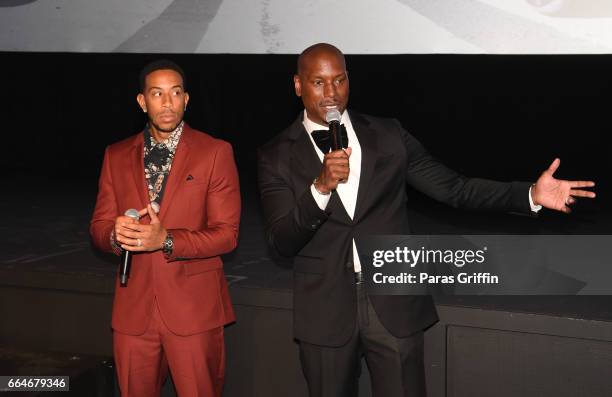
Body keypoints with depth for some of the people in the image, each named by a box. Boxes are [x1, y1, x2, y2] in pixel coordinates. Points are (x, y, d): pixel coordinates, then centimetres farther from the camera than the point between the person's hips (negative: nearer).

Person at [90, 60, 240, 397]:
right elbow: (99, 226, 10)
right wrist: (115, 234, -14)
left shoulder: (215, 152, -2)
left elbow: (227, 233, -6)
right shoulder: (117, 156, 9)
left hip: (194, 307, -3)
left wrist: (166, 240, -20)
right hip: (133, 307, 3)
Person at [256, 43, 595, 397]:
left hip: (395, 305, 1)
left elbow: (453, 188, 3)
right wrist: (321, 186, -27)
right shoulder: (278, 156, -2)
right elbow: (282, 242, -11)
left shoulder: (388, 136, 3)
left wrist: (531, 195, -8)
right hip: (325, 312, -1)